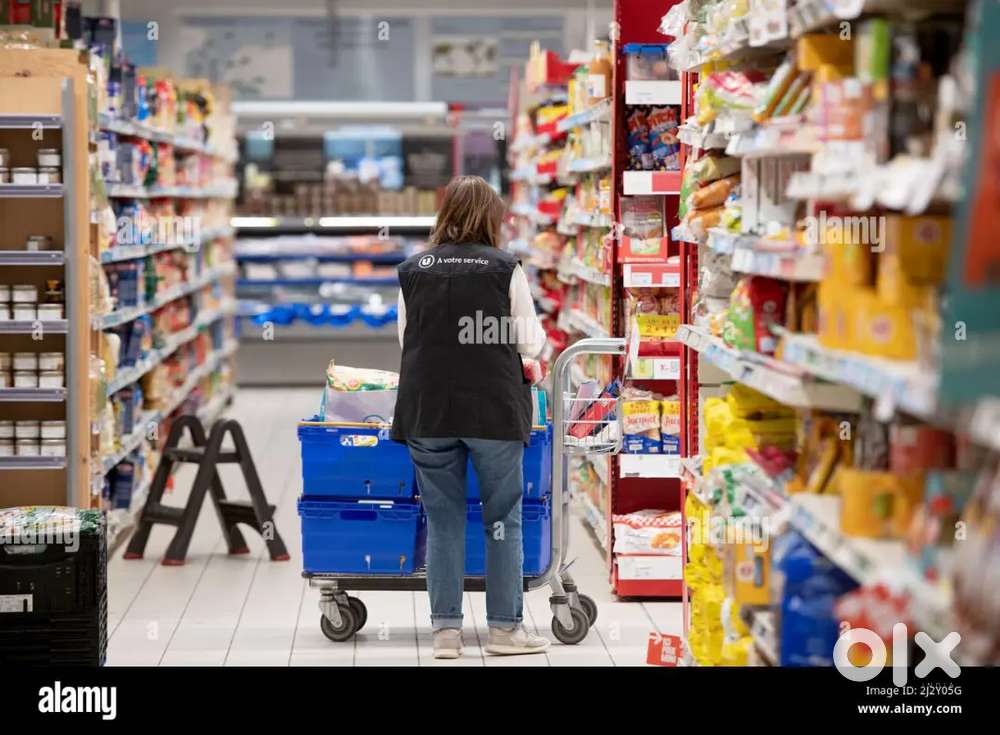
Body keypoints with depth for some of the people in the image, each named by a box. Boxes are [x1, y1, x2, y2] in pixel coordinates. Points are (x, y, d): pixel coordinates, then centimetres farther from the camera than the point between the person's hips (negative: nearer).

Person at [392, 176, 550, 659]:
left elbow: (405, 341, 10)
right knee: (503, 517, 9)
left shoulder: (413, 270, 4)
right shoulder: (505, 268, -3)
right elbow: (530, 344, 1)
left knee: (442, 519, 9)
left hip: (426, 412, 2)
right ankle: (505, 627, 12)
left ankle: (446, 628, 10)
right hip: (493, 410, -2)